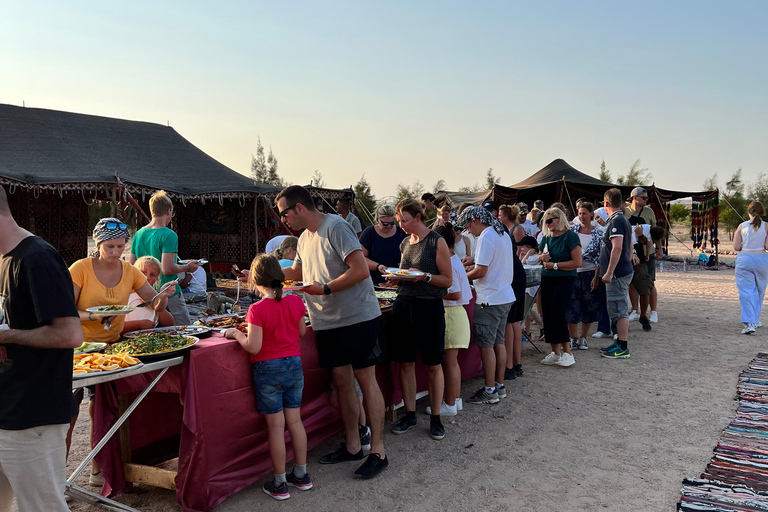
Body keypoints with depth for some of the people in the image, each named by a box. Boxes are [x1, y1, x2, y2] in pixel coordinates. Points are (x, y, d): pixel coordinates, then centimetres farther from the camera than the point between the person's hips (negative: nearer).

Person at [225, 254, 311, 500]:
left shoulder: (257, 309, -18)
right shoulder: (295, 302, -3)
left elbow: (253, 347, -19)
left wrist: (236, 333, -3)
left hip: (268, 369, -4)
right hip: (294, 365, 5)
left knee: (276, 425, 4)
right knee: (295, 420, 14)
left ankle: (279, 484, 15)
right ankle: (301, 475, 26)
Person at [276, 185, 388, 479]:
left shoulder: (335, 227, -13)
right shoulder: (305, 238, 13)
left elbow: (360, 270, -21)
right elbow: (296, 273, 30)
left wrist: (324, 289, -20)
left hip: (357, 317, -8)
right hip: (327, 322, 8)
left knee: (366, 379, -1)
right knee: (341, 380, 11)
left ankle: (378, 451, 8)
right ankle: (352, 446, 24)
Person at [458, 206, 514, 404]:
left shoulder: (486, 237, -17)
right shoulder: (503, 234, 13)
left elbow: (481, 271, -21)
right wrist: (473, 263, 16)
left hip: (490, 300, -10)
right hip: (505, 296, 10)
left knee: (486, 345, -2)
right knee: (498, 343, 15)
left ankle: (490, 391, 4)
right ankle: (499, 386, 22)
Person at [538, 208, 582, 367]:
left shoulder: (570, 236, -9)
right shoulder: (546, 237, 9)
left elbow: (577, 262, -15)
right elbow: (540, 255, 23)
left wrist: (555, 265, -13)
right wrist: (542, 257, -1)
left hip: (564, 279, -6)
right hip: (547, 279, 7)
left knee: (557, 315, -12)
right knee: (547, 315, 6)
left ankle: (567, 353, -1)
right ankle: (555, 352, 16)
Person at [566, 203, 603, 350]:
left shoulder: (598, 232, -1)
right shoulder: (572, 229, 4)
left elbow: (600, 256, -4)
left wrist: (596, 277, -10)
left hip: (590, 273, -1)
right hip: (573, 272, 1)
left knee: (589, 308, 6)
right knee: (572, 306, 0)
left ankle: (583, 338, 21)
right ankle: (574, 338, 13)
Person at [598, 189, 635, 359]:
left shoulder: (616, 221, -16)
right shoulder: (624, 220, 15)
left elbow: (617, 248, -24)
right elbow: (630, 248, 20)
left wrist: (609, 272, -24)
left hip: (617, 274, -10)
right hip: (625, 271, 10)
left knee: (619, 310, -6)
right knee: (621, 309, 15)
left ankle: (623, 348, -2)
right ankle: (620, 342, 24)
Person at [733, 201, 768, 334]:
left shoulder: (742, 226, -1)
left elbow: (736, 247, -1)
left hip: (744, 259, -1)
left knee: (746, 291, -3)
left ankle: (748, 323, -14)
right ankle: (755, 320, 27)